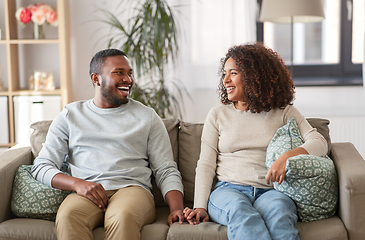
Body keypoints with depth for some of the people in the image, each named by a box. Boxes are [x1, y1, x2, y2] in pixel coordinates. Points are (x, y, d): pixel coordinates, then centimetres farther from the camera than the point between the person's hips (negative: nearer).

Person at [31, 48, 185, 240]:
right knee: (67, 216, -35)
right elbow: (41, 167, 11)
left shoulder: (147, 117, 18)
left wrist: (176, 208, -8)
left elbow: (166, 171, 13)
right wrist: (77, 183, -11)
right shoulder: (70, 116, 18)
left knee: (122, 217, -37)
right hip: (86, 193, 1)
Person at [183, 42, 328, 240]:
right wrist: (200, 207, -3)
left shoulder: (283, 112, 16)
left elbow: (319, 143, 3)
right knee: (239, 210, -37)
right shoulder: (217, 115, 19)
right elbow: (206, 165, 11)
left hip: (271, 191, 0)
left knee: (276, 208, -38)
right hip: (227, 189, 0)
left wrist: (288, 156, -18)